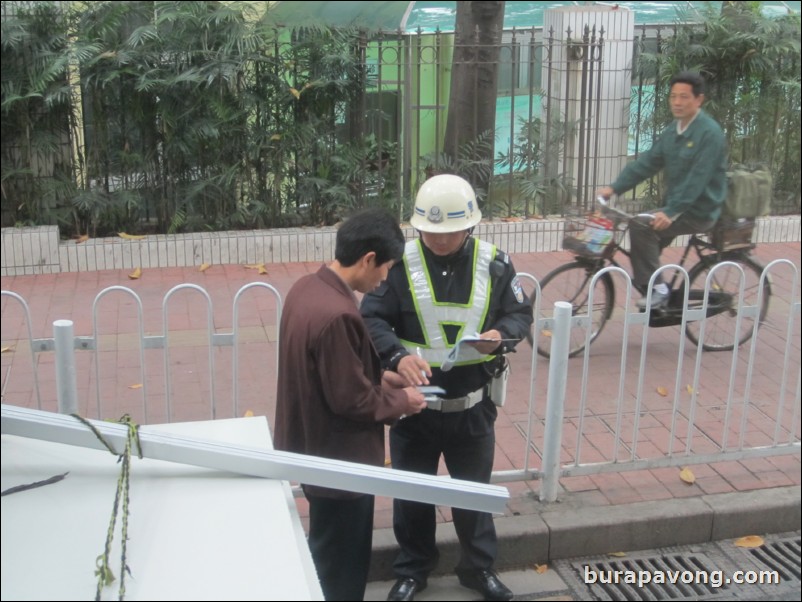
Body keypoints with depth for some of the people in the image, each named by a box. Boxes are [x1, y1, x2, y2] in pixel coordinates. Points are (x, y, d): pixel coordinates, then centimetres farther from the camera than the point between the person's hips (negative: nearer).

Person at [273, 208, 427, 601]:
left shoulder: (306, 289, 0)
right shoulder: (337, 314, -31)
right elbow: (350, 400, -24)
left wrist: (378, 377, 8)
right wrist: (400, 401, -8)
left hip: (312, 449, 10)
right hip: (338, 460, -10)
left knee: (326, 558, 27)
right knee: (340, 569, 11)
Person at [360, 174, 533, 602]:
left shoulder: (493, 264, -7)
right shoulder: (401, 263, -12)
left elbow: (520, 313, 2)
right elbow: (371, 319, -13)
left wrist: (501, 335, -21)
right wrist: (397, 355, -31)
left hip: (472, 404, 1)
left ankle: (478, 567, 41)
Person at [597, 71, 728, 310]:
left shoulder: (710, 133, -18)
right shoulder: (674, 130, 8)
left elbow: (697, 180, -25)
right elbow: (647, 162, 5)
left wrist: (670, 212, -33)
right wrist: (614, 187, -6)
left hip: (698, 211, -9)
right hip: (675, 205, 9)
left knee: (641, 226, -23)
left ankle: (656, 289, -15)